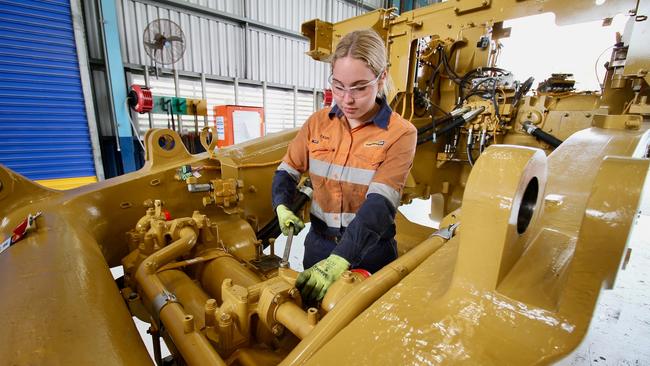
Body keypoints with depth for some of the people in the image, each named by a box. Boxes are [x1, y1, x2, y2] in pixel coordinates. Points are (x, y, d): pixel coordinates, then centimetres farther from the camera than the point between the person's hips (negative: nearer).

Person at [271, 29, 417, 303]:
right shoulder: (318, 122, -3)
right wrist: (282, 207, -15)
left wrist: (339, 260, -35)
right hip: (319, 243, 3)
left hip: (369, 250, -2)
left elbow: (379, 204, -25)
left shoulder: (400, 134, -15)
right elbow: (287, 170, 4)